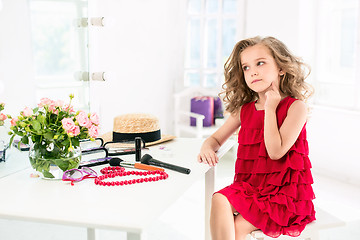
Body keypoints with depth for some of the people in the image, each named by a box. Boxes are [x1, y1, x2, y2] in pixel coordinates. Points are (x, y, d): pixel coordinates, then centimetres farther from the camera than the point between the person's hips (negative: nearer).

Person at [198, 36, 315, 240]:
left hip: (285, 192, -4)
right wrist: (207, 147, -7)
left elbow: (275, 152, -18)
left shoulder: (296, 107, -8)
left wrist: (270, 108, -14)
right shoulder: (244, 109, 8)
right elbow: (217, 138, 18)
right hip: (250, 186, 5)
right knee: (219, 200, -25)